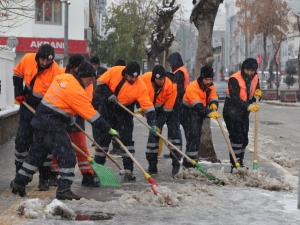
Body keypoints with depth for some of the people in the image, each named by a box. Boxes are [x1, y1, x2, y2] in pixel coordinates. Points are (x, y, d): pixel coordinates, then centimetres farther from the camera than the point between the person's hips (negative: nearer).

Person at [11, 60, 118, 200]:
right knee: (67, 157, -4)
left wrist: (70, 116, 27)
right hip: (52, 126, -9)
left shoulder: (62, 77, 6)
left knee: (36, 153, 19)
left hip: (40, 120, 9)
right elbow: (92, 116, -16)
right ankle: (63, 190, -6)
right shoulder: (76, 91, -18)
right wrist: (108, 130, -9)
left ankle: (19, 184, 25)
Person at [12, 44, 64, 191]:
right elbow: (17, 74, 8)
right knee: (21, 141, 8)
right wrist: (18, 92, 0)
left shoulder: (57, 72, -25)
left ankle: (44, 179, 8)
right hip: (27, 107, 4)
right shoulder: (27, 59, -12)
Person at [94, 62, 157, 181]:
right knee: (102, 137, 6)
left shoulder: (140, 85, -23)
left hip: (125, 111, -1)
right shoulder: (114, 71, -21)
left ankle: (128, 170, -4)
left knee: (127, 139, -8)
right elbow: (100, 83, -11)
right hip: (108, 108, 1)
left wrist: (152, 122, -33)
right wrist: (110, 96, -21)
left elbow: (147, 105, -25)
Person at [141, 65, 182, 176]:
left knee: (173, 132, -11)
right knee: (153, 134, -2)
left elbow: (167, 109, -26)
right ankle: (152, 166, 4)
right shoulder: (145, 79, -28)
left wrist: (159, 125, -25)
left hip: (169, 109, -3)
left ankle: (176, 164, -4)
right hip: (155, 109, 3)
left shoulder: (171, 86, -33)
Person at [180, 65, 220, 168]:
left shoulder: (210, 86, -2)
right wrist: (209, 113, -51)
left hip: (199, 113, 8)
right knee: (193, 136, -19)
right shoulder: (192, 88, -28)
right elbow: (198, 106, -38)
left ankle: (190, 161, 25)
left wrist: (214, 104, -36)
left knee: (197, 138, 13)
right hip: (188, 113, -8)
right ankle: (188, 164, -17)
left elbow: (213, 98, -12)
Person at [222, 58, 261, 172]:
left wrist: (258, 95, -12)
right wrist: (249, 106, -42)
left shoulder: (255, 79, 2)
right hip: (232, 113, -8)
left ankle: (240, 164, 23)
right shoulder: (234, 79, -22)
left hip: (244, 113, 8)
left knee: (244, 139, 11)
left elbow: (254, 98, 12)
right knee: (237, 138, -13)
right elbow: (235, 99, -31)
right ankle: (234, 166, -10)